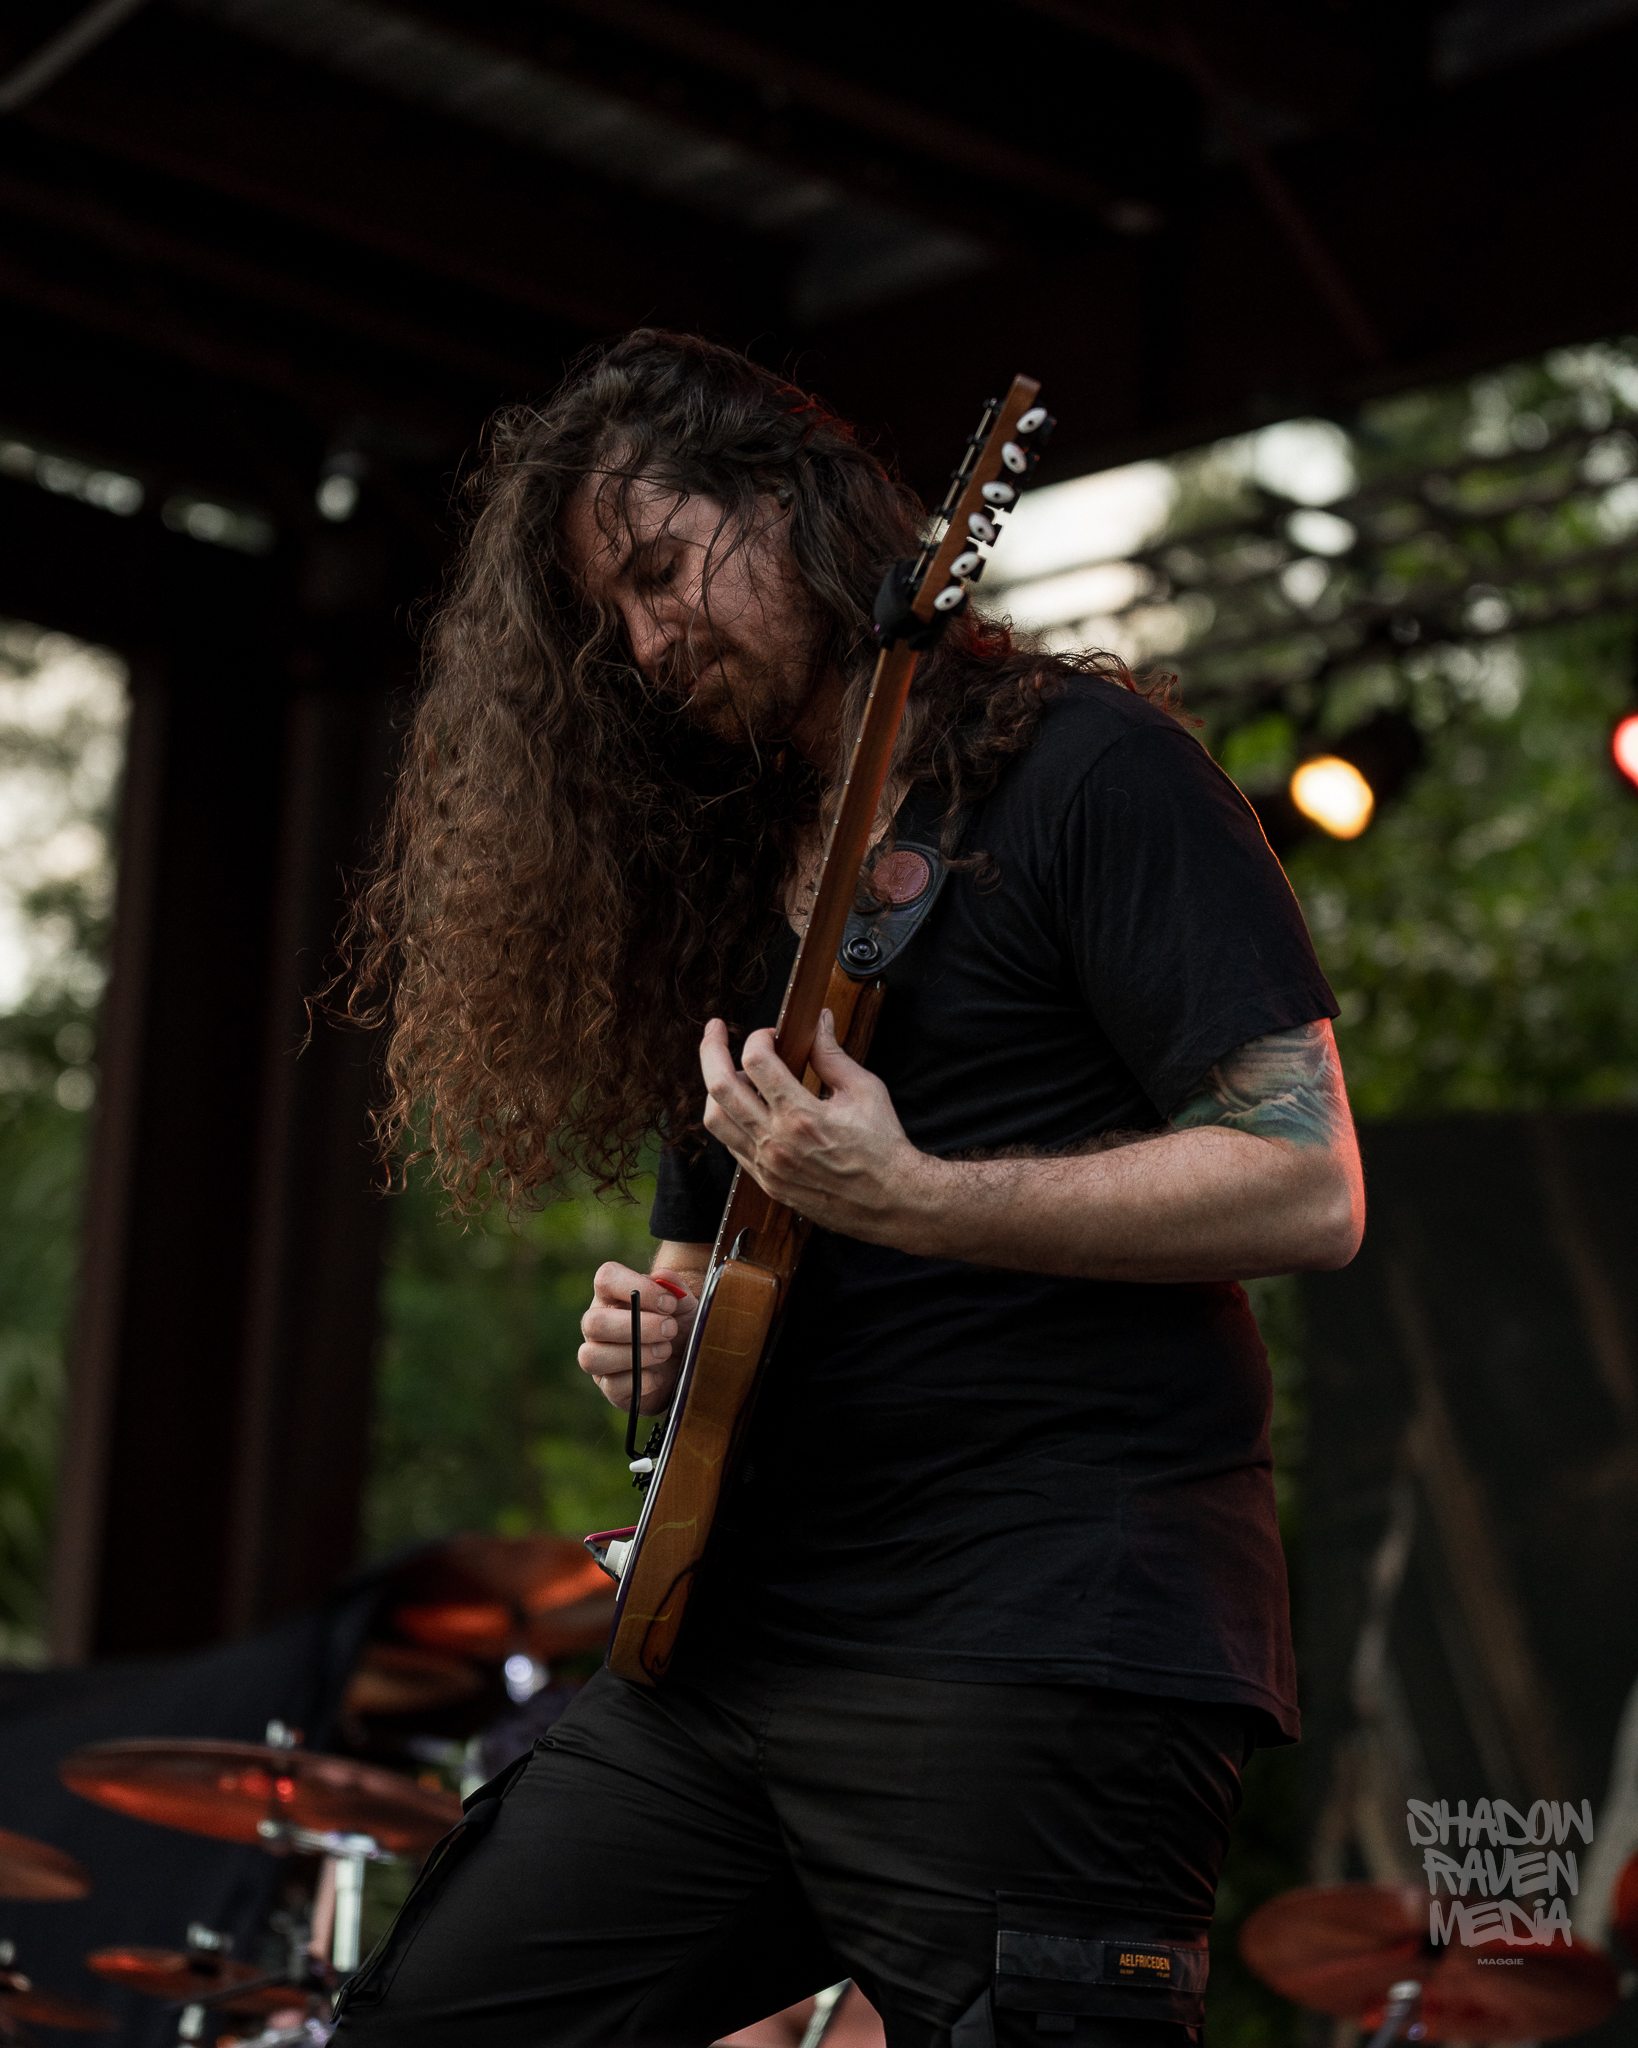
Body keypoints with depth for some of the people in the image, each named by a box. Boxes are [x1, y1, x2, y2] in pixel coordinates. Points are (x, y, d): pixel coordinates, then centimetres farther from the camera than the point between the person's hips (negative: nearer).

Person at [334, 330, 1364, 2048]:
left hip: (1037, 1642, -8)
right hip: (732, 1635, 8)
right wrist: (660, 1325, 4)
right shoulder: (722, 864, 19)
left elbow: (1307, 1184, -13)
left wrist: (909, 1200, -20)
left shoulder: (1079, 769, -5)